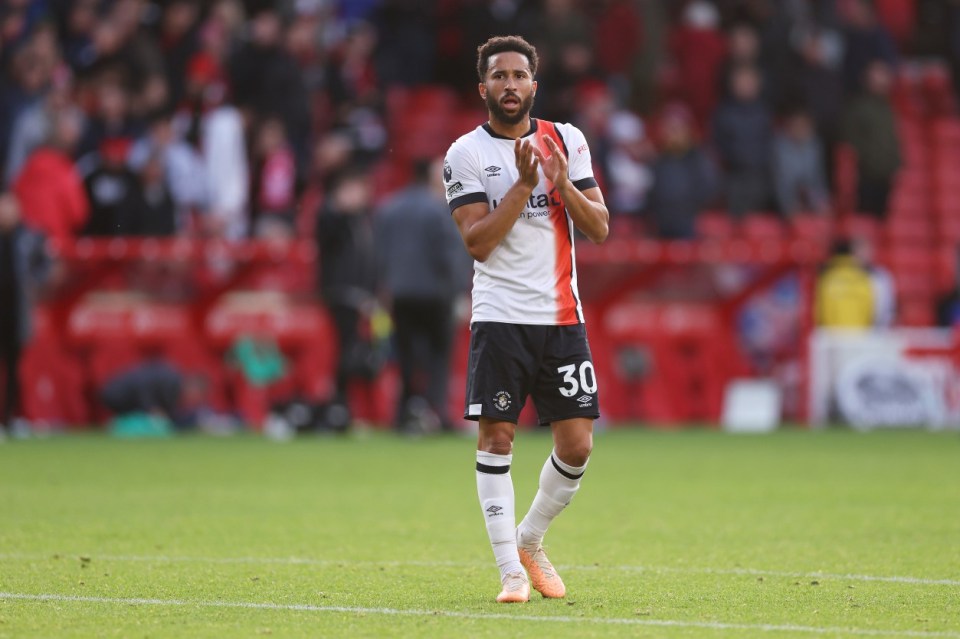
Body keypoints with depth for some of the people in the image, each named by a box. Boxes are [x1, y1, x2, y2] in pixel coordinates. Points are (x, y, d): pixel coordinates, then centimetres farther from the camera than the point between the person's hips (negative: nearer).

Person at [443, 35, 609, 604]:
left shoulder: (567, 141, 8)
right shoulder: (466, 154, -2)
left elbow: (599, 229, 4)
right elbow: (478, 242, -11)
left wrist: (563, 184, -12)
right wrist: (524, 184, -18)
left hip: (562, 316, 3)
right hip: (500, 316, -3)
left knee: (576, 445, 0)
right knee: (497, 438, -6)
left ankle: (531, 540, 23)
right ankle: (511, 571, 2)